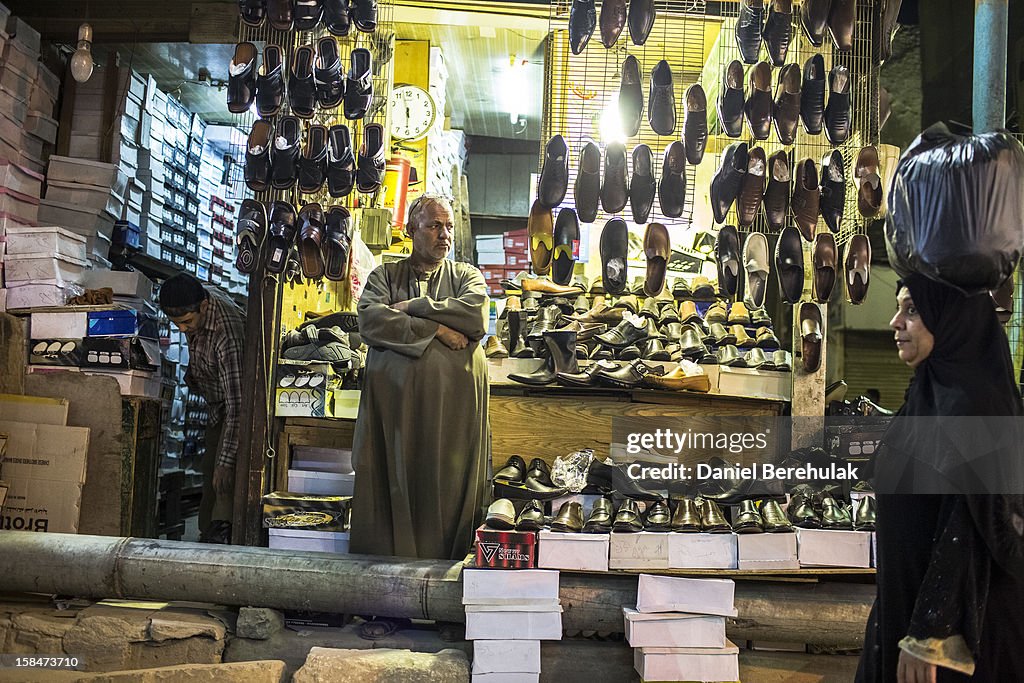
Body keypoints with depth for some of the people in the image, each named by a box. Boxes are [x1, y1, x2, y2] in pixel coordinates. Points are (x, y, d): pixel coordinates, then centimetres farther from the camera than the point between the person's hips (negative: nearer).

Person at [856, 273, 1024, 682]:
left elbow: (969, 531, -24)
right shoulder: (933, 391, 5)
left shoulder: (970, 404, -22)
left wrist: (928, 636, -23)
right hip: (912, 593, 9)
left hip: (958, 611, -9)